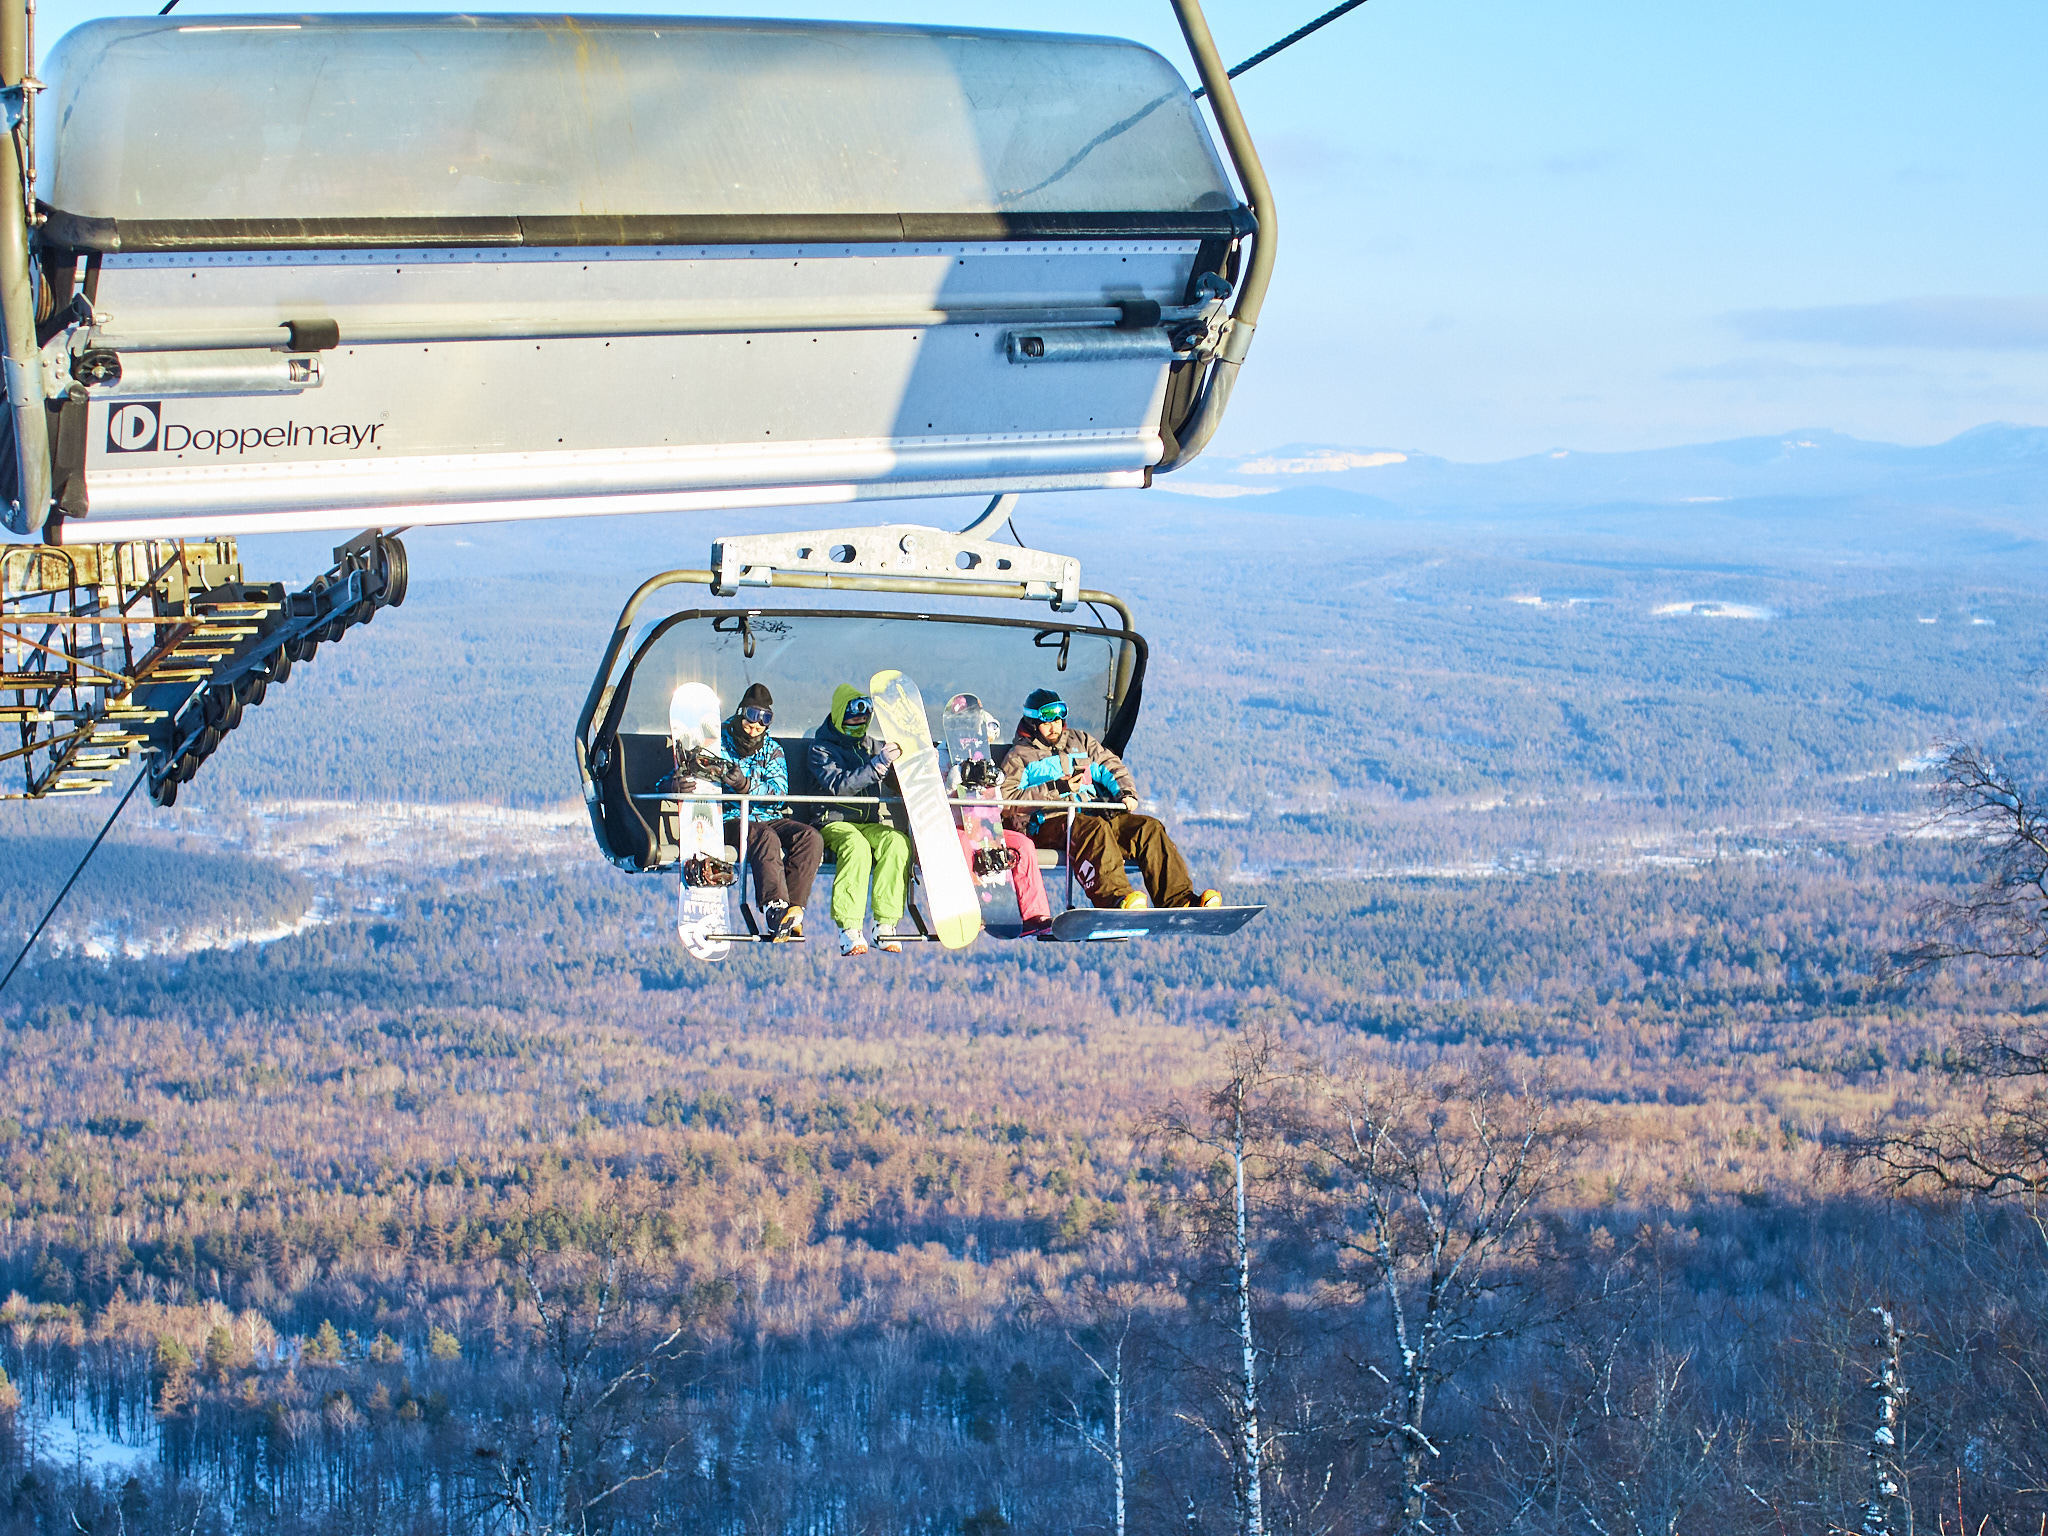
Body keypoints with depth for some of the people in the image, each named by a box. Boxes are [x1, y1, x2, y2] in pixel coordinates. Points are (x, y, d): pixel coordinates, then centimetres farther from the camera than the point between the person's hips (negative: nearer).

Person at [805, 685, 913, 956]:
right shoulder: (821, 749, 4)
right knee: (856, 846, -38)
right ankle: (849, 928, -41)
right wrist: (877, 764, -26)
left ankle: (885, 924, -33)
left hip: (873, 823, 4)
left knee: (898, 841, -30)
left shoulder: (874, 748, 22)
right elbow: (838, 785, -15)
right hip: (835, 823, -4)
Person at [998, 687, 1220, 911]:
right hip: (1051, 823, -5)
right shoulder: (1018, 757, 12)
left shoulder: (1080, 742, 27)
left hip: (1094, 814, 5)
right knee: (1095, 828, -39)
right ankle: (1116, 898, -59)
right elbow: (1006, 800, -1)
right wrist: (1055, 789, -9)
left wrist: (1125, 793, -1)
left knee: (1148, 827, -18)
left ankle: (1179, 899, -33)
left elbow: (1111, 767, 22)